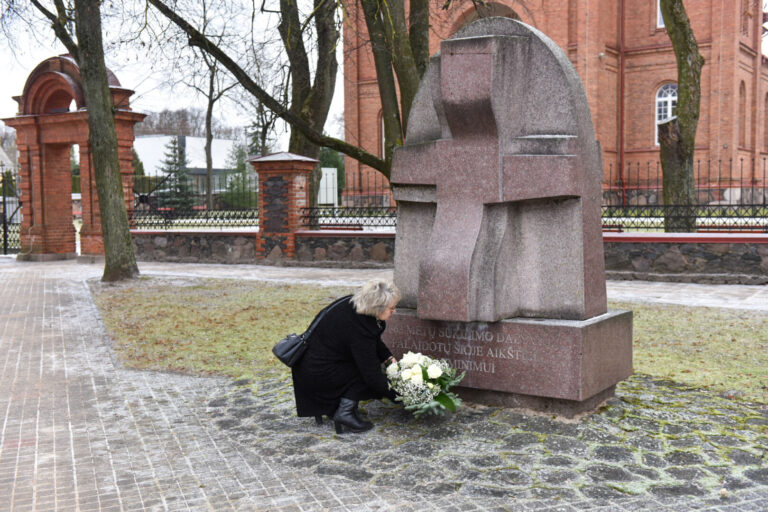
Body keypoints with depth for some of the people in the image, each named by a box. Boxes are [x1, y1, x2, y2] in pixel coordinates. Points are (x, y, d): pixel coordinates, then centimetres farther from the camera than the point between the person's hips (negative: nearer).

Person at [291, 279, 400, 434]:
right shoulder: (358, 328, -30)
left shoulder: (354, 303, -5)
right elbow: (371, 373, -23)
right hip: (317, 373, -9)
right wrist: (395, 395, -13)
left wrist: (388, 357, 6)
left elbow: (375, 340, 16)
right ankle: (345, 411, -8)